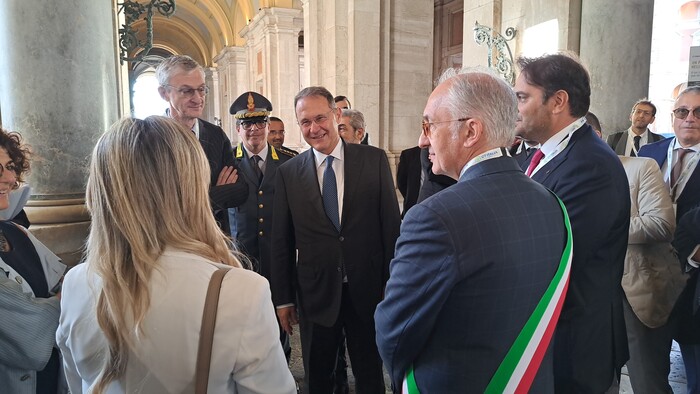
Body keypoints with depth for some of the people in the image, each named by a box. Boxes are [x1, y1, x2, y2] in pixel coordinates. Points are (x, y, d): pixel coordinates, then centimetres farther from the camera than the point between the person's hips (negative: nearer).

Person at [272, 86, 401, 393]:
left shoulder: (374, 160, -4)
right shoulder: (288, 173, -1)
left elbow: (391, 224, -2)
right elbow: (281, 241, 3)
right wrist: (283, 299, 5)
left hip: (367, 289, 0)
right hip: (315, 294, 1)